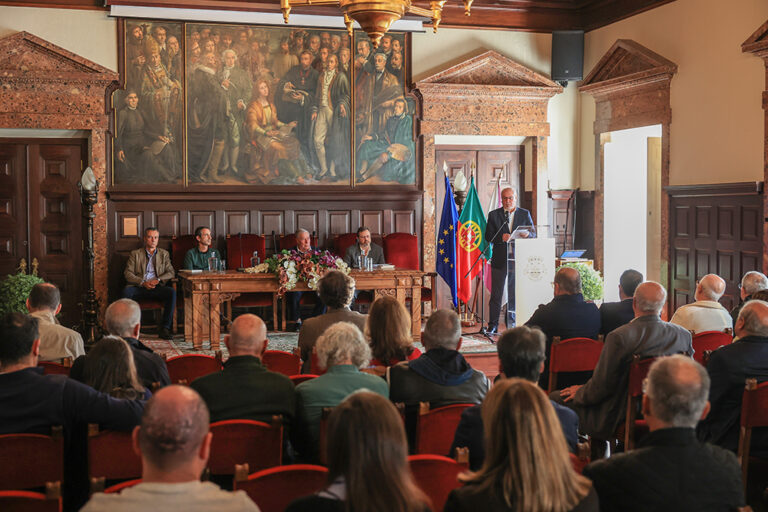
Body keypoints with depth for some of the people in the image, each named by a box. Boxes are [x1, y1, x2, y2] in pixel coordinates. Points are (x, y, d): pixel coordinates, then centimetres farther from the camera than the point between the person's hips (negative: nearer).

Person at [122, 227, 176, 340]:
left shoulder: (164, 254, 20)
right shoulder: (135, 254, 15)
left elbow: (171, 272, 9)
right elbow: (128, 273, 4)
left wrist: (158, 280, -10)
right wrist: (143, 282, -12)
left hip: (157, 288, 1)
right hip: (139, 287, -1)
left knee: (172, 292, -30)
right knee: (126, 290, -34)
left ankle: (165, 329, -30)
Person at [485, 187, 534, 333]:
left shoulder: (525, 214, 9)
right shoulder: (493, 215, 6)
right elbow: (488, 236, 0)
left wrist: (525, 236, -18)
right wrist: (501, 238, -19)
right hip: (499, 259, -1)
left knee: (515, 294, 5)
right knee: (496, 294, 1)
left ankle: (512, 324, 15)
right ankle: (493, 325, 6)